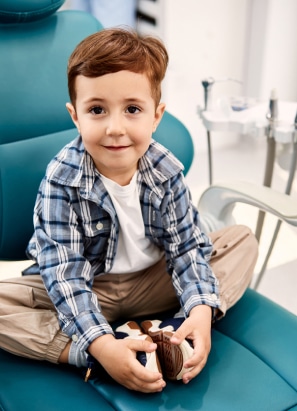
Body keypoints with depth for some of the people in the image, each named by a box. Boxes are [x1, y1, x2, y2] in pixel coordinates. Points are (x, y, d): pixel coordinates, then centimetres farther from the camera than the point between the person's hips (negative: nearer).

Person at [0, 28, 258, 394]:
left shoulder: (166, 171, -14)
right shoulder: (61, 180, -24)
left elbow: (186, 246, -11)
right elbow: (65, 273, -26)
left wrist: (201, 311, -29)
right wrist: (101, 345, -38)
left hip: (151, 282, 4)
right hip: (85, 292, -3)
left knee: (243, 240, -9)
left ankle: (172, 345, -26)